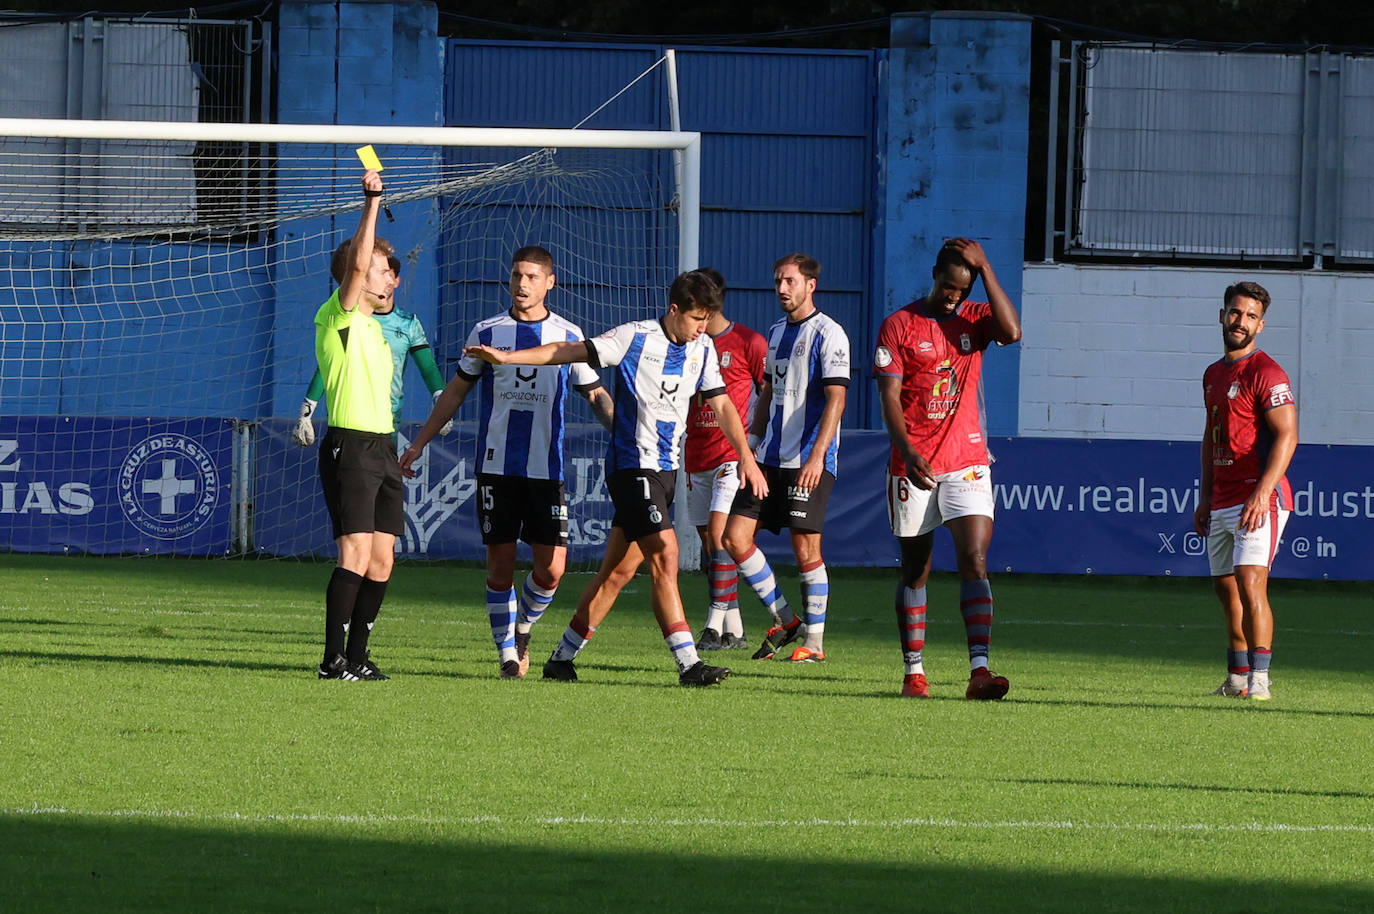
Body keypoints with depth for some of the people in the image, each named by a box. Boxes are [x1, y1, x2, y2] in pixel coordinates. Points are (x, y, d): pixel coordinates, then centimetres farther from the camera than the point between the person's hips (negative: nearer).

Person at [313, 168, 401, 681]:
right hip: (350, 445, -9)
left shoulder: (372, 327, 22)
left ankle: (356, 656, 11)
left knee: (382, 558, 6)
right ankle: (334, 658, -16)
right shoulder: (339, 316, -4)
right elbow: (357, 262, -20)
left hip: (382, 447, 9)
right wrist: (372, 203, -21)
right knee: (356, 553, -15)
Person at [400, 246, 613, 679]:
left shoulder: (568, 336, 5)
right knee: (500, 563, -1)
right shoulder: (488, 332, 5)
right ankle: (507, 653, 9)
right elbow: (456, 391, 14)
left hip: (546, 468, 0)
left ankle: (523, 628, 22)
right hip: (496, 464, 0)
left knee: (552, 567, -6)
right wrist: (419, 444, 12)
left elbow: (597, 396, 11)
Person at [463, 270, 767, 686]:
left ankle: (562, 658, 17)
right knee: (665, 555, -17)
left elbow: (721, 404, 14)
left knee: (619, 569, 8)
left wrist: (746, 457, 5)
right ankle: (688, 663, -20)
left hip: (666, 469, 7)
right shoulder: (635, 338, -9)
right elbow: (568, 352, -6)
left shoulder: (702, 349, 9)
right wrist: (506, 357, -10)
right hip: (633, 465, -7)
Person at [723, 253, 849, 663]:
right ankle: (783, 619, 13)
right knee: (735, 537, 0)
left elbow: (835, 399, -15)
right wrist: (751, 443, 18)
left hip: (809, 462, -8)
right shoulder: (776, 332, 16)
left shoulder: (827, 334, -8)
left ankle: (815, 641, 6)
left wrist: (817, 455, -23)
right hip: (770, 457, 8)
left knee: (806, 548, -5)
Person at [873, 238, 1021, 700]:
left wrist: (985, 267, -14)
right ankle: (914, 671, 13)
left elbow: (1011, 331, -16)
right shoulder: (899, 325, 0)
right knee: (915, 570, 7)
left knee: (974, 561, -12)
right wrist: (908, 452, -19)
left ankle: (979, 670, -19)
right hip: (914, 466, -1)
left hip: (967, 463, 1)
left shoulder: (974, 319, 6)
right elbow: (889, 397, -6)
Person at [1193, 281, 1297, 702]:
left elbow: (1286, 436, -17)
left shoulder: (1266, 373, -9)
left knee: (1250, 584, -18)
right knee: (1226, 588, 12)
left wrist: (1262, 493, -25)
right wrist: (1204, 496, 20)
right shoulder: (1214, 374, 17)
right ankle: (1237, 679, 20)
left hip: (1259, 500, -9)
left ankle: (1259, 679, -20)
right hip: (1222, 503, 9)